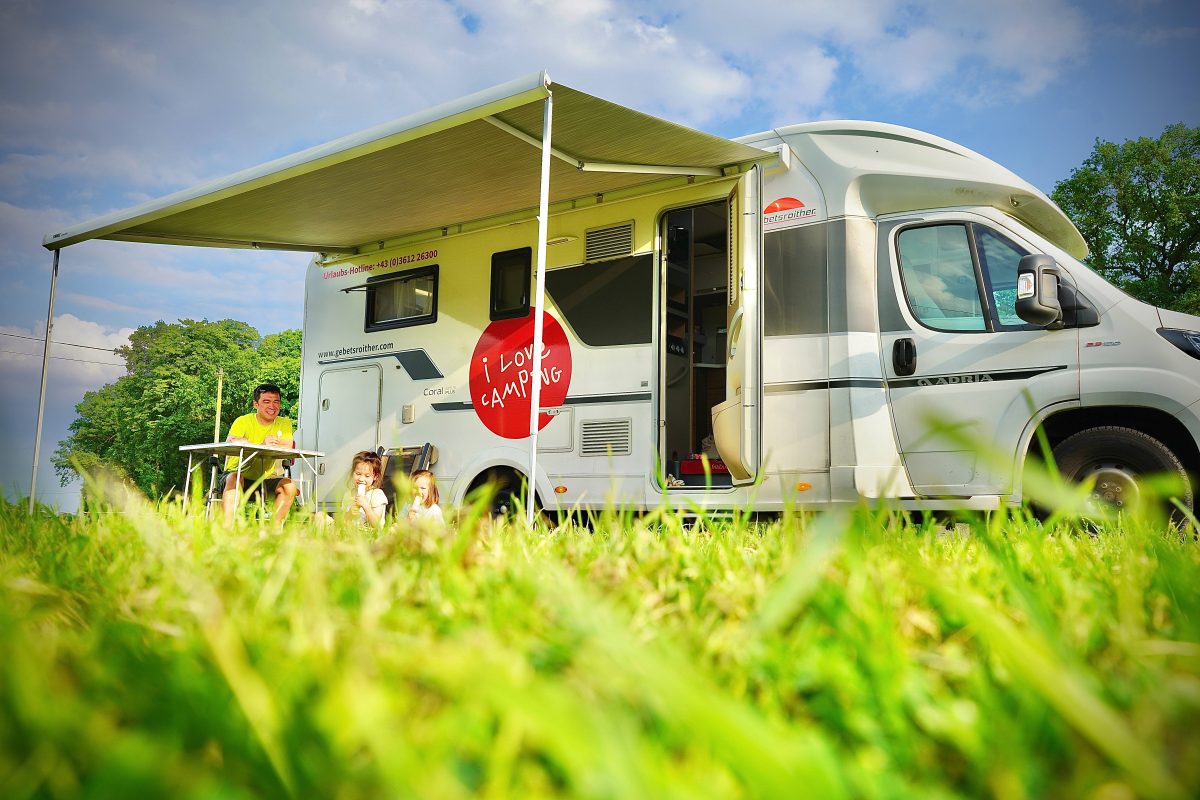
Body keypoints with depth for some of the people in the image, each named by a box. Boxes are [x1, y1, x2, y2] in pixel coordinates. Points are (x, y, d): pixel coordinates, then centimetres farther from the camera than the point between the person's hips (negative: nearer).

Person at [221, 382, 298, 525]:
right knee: (234, 478, -34)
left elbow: (287, 448, -18)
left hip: (266, 480, 2)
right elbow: (230, 443, -26)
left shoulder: (284, 423, 2)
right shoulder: (243, 421, -6)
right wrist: (262, 445, -41)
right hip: (240, 475, -2)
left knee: (289, 485, -24)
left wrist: (246, 444, -26)